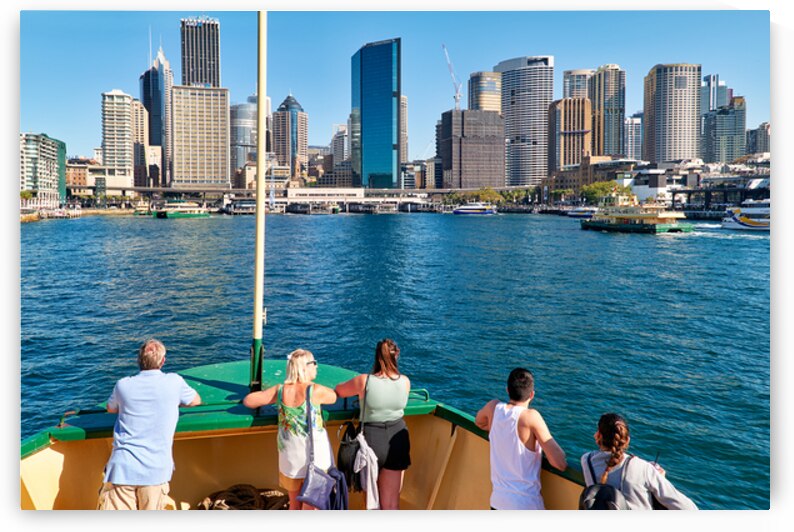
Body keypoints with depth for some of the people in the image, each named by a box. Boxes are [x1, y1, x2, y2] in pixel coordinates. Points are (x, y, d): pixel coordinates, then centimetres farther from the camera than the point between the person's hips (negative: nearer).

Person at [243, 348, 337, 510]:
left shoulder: (279, 390, -5)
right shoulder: (316, 390, -15)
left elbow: (248, 400, 0)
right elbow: (334, 397, 2)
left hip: (289, 460, 4)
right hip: (315, 460, -4)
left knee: (294, 505, 22)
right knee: (311, 507, 9)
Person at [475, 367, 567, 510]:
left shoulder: (493, 407, -3)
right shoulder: (530, 416, -18)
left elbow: (479, 422, 23)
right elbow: (559, 463, -18)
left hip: (497, 502, 6)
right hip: (526, 506, -5)